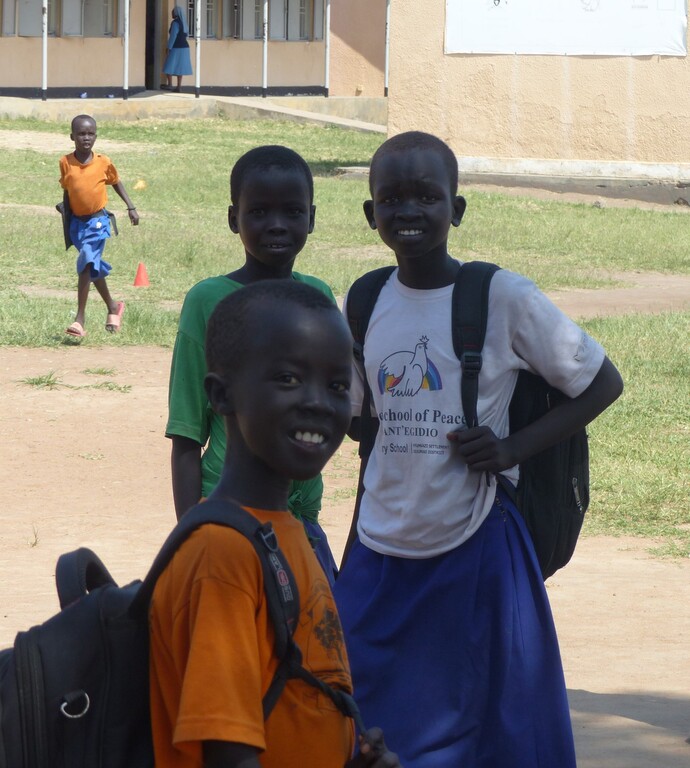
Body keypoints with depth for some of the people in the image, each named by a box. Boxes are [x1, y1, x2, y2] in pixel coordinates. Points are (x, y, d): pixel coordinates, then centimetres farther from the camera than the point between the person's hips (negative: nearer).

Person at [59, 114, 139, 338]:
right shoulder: (66, 163, -1)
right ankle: (112, 307, 34)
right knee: (95, 267, 14)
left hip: (98, 221, -3)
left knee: (86, 265, -16)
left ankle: (80, 317, -16)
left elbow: (116, 183, 12)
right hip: (77, 222, 3)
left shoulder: (104, 163, -5)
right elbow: (66, 192, 8)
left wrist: (131, 207, 10)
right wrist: (66, 221, 8)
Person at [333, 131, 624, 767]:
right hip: (381, 553, 4)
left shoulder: (503, 298, -10)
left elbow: (603, 382, -3)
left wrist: (516, 447, -12)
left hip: (475, 548, -4)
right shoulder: (369, 302, 4)